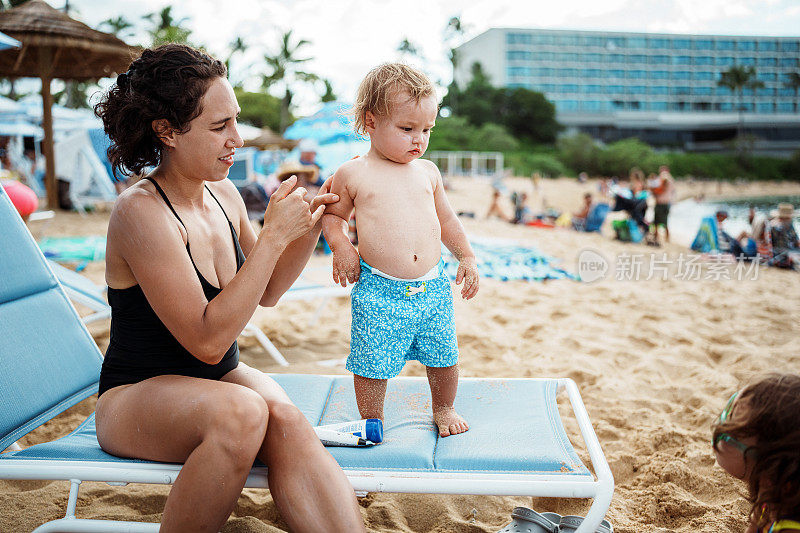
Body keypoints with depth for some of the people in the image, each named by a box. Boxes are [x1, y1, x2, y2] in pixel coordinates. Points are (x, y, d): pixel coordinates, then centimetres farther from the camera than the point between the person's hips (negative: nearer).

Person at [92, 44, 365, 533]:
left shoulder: (223, 195, 2)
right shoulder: (141, 212, -21)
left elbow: (265, 292, 16)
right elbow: (208, 341, -25)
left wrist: (310, 228, 0)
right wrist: (273, 235, -25)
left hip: (222, 380, 6)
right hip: (136, 397, -5)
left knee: (285, 418, -27)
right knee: (242, 413, -35)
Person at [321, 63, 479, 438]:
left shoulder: (427, 171, 10)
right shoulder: (353, 174, -1)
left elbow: (445, 217, 22)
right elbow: (332, 214, 11)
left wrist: (466, 256, 17)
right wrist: (340, 245, -7)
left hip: (432, 287, 4)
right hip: (378, 292, -3)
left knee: (444, 357, 13)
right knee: (372, 364, 2)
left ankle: (443, 409, 39)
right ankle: (371, 421, 26)